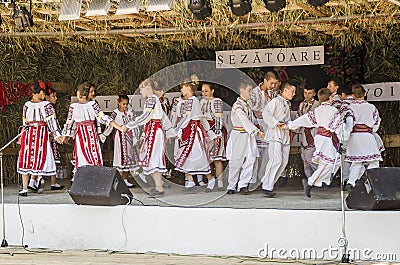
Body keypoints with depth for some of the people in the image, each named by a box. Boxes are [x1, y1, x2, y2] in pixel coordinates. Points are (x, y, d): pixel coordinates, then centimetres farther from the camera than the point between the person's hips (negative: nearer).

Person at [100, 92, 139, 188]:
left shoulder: (131, 112, 4)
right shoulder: (115, 113, -6)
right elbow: (110, 125, -1)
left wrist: (135, 137, 0)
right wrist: (103, 135, -3)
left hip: (130, 136, 5)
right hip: (120, 137, -4)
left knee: (129, 157, 5)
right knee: (121, 158, -5)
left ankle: (125, 179, 11)